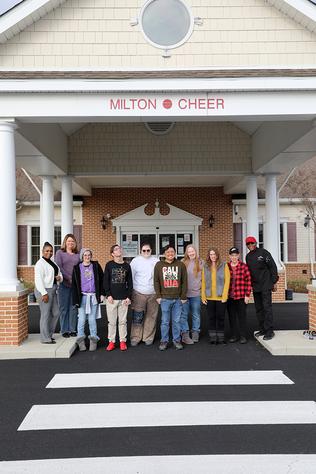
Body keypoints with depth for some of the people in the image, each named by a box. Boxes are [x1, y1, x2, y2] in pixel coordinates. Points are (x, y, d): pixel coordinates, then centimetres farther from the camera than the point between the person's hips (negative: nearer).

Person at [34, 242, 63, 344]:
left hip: (53, 290, 9)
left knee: (55, 313, 12)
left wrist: (59, 278, -2)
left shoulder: (52, 263, 18)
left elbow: (60, 275, 22)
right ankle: (45, 338, 4)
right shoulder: (40, 263, -10)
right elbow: (38, 280, -19)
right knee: (46, 314, -4)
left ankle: (49, 334, 25)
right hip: (44, 291, -9)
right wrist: (44, 293, -23)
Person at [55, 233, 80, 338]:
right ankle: (64, 330, 9)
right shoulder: (60, 253, 5)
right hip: (64, 284, -2)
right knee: (64, 308, 2)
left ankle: (72, 329, 13)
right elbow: (58, 267, -5)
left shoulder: (77, 254, 13)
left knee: (74, 307, 5)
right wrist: (69, 278, -12)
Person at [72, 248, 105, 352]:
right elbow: (74, 284, 4)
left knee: (92, 319, 5)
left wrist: (102, 293, -1)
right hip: (82, 296, 0)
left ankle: (93, 340, 14)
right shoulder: (77, 268, 3)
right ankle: (81, 341, 8)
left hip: (94, 296, 0)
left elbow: (101, 280, 6)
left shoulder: (96, 265, 4)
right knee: (81, 319, -3)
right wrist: (76, 299, -1)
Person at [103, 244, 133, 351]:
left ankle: (123, 341, 15)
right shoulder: (109, 265, 1)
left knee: (123, 321, 6)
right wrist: (108, 294, -8)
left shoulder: (127, 266, 7)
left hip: (124, 298, 1)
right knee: (112, 321, 4)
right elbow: (105, 281, 0)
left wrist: (129, 297, 0)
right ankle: (111, 341, 13)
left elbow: (130, 282, 7)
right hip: (112, 298, -1)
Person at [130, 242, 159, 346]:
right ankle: (135, 338, 11)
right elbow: (130, 277, 2)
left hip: (153, 293, 2)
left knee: (151, 317, 7)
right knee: (137, 317, -1)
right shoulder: (135, 261, 1)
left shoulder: (156, 261, 5)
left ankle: (148, 338, 18)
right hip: (138, 293, -2)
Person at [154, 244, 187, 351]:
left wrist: (183, 296, 1)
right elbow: (156, 281, 5)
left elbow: (184, 282, 5)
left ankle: (177, 340, 20)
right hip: (165, 298, -1)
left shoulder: (181, 265, 5)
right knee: (165, 321, 5)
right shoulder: (159, 265, 4)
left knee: (176, 321, 8)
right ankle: (164, 341, 16)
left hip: (178, 298, 1)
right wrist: (158, 296, -1)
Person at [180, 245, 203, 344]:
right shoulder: (183, 262, 2)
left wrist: (201, 287, 2)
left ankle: (195, 333, 22)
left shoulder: (200, 263, 2)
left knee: (196, 315, 10)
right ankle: (185, 334, 8)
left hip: (196, 293, 0)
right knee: (184, 315, 2)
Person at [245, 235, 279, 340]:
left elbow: (273, 267, -7)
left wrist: (274, 282, -9)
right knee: (258, 308, 10)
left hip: (265, 285, -7)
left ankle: (269, 331, -4)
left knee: (267, 307, -8)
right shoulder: (248, 256, 13)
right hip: (255, 286, 7)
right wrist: (250, 284, 15)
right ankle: (262, 329, 19)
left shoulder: (263, 253, -6)